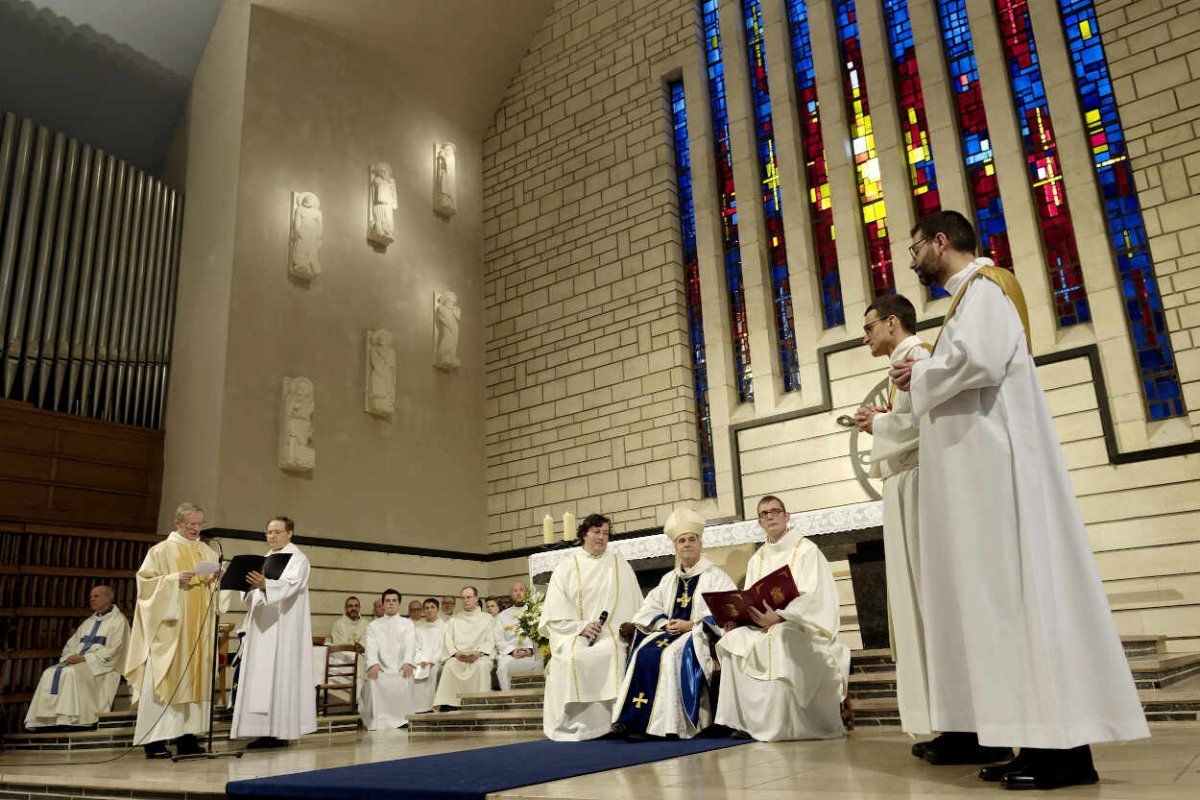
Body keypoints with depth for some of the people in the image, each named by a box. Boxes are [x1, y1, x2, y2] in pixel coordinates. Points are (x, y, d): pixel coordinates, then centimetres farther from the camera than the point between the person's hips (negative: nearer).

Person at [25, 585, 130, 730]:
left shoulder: (118, 620, 2)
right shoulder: (88, 622, 25)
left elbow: (113, 650, -8)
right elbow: (70, 644, 21)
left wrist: (84, 658, -15)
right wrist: (69, 657, -2)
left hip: (100, 665, -7)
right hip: (76, 663, 7)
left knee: (71, 673, -32)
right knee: (50, 673, -17)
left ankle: (70, 720, -35)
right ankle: (46, 720, -24)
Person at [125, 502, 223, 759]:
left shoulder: (208, 552, 14)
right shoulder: (162, 550, 0)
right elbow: (146, 581, -5)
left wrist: (214, 580, -4)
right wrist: (174, 579, -18)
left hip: (199, 626, 5)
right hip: (169, 624, -5)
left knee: (193, 677, 4)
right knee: (163, 678, -7)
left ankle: (186, 735, 9)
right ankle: (154, 739, -2)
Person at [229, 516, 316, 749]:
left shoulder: (298, 559, -3)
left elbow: (289, 585, -21)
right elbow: (254, 595, 14)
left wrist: (265, 585, -39)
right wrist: (250, 586, -9)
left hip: (283, 630, -7)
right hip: (261, 627, 7)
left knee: (280, 676, -8)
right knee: (260, 677, 4)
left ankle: (281, 731, -4)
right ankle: (265, 730, 7)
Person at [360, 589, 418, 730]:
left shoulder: (407, 623, 17)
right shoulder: (373, 625, 19)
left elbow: (410, 644, -1)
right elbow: (371, 647, 0)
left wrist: (408, 663, -24)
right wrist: (373, 664, -23)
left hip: (401, 669, 0)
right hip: (380, 668, 0)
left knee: (403, 682, -34)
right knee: (374, 682, -34)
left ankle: (399, 720, -23)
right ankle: (377, 722, -25)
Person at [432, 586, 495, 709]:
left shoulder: (487, 619, 19)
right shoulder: (454, 620, 25)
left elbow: (490, 640, 7)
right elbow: (447, 640, 11)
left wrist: (479, 652, -14)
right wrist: (455, 653, -11)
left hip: (480, 656, -1)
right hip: (458, 656, 1)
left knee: (482, 666, -37)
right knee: (450, 665, -34)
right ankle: (449, 704, -35)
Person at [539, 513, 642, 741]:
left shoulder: (619, 565, 16)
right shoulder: (567, 566, 11)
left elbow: (632, 605, 11)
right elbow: (556, 610, 3)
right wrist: (581, 626, -11)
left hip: (611, 633, 1)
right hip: (574, 634, 0)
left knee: (612, 652, -32)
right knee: (570, 658, -31)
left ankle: (608, 721, -23)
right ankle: (572, 725, -19)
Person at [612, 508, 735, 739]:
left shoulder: (715, 576, 6)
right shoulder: (669, 579, 22)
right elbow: (648, 609, 14)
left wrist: (691, 625, -16)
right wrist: (664, 624, -8)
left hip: (700, 636, -5)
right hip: (671, 632, 5)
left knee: (669, 653, -33)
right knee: (643, 652, -26)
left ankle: (668, 723, -31)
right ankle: (635, 719, -28)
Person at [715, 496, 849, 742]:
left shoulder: (806, 550, -1)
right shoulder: (757, 559, 17)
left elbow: (813, 598, -14)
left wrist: (779, 617, -29)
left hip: (801, 624, -5)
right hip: (763, 625, 6)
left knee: (779, 637, -39)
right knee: (733, 640, -24)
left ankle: (781, 724, -31)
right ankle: (746, 719, -21)